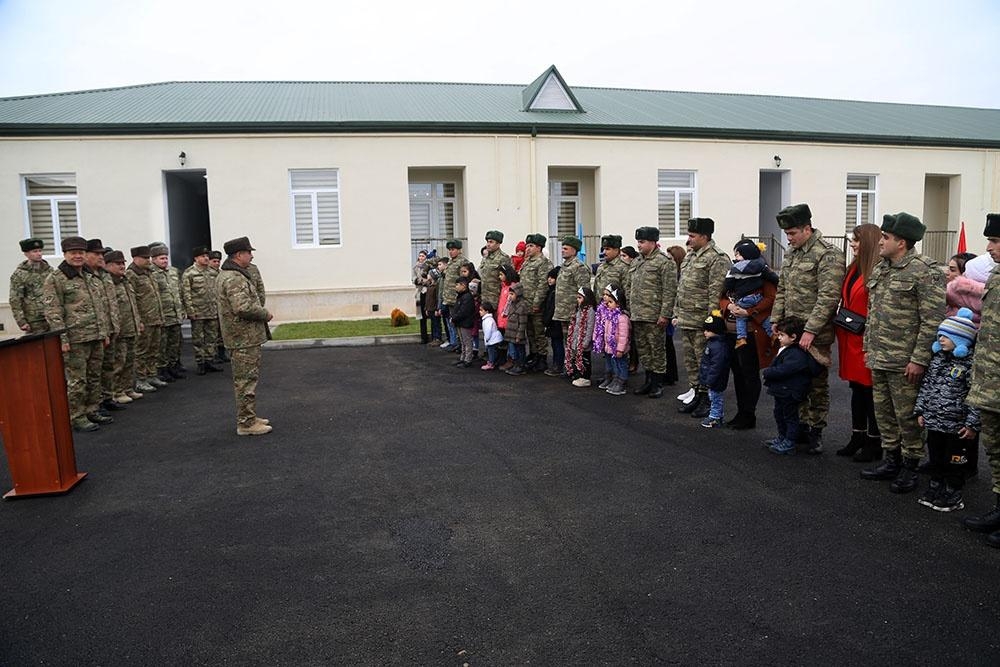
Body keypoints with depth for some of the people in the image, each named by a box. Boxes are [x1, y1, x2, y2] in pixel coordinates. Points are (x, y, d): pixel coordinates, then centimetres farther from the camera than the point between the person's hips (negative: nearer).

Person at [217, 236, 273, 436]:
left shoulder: (231, 274, 16)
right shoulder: (234, 278, -20)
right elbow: (243, 307, -28)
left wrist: (261, 313, 13)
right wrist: (265, 314, -14)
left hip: (245, 336, 11)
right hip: (244, 338, -11)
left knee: (246, 379, 18)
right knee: (246, 380, -5)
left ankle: (249, 417, 27)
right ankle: (246, 423, 1)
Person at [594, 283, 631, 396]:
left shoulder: (622, 318, -23)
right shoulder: (607, 315, 5)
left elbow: (623, 335, -23)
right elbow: (601, 331, 13)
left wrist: (620, 349, -23)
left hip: (617, 349, -9)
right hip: (608, 348, 9)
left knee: (620, 365, 3)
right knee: (609, 365, 21)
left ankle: (620, 386, 11)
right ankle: (609, 380, 35)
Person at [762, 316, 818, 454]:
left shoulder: (796, 354, -25)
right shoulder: (785, 350, 8)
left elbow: (783, 370, -30)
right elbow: (777, 366, 18)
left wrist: (767, 372, -17)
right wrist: (769, 372, 0)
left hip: (790, 392, -10)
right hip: (781, 391, 10)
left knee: (790, 416, 2)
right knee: (779, 413, 21)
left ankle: (789, 443, 11)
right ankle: (782, 438, 35)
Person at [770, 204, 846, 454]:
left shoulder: (828, 255, -14)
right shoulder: (791, 253, 11)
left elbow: (828, 297, -21)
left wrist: (810, 331, -24)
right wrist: (776, 320, 10)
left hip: (816, 335, -7)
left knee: (817, 383, 4)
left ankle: (816, 431, 16)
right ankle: (801, 425, 27)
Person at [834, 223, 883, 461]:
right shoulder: (854, 268, 12)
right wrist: (841, 331, 10)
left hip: (867, 340, -8)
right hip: (849, 339, 8)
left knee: (870, 390, 2)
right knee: (856, 388, 16)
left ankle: (874, 443, 14)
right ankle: (858, 437, 27)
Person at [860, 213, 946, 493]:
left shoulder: (924, 271, -14)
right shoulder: (881, 269, 12)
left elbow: (933, 320, -17)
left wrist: (918, 359, -19)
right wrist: (868, 348, 16)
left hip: (904, 362, -8)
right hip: (879, 359, 8)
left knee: (907, 416, 2)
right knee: (883, 412, 16)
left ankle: (910, 468, 18)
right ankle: (891, 461, 31)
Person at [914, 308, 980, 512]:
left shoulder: (971, 363, -15)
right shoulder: (938, 358, 6)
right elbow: (926, 385, 13)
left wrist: (972, 424, -16)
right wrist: (920, 411, 10)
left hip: (957, 426, -6)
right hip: (934, 422, 6)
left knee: (954, 461, 8)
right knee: (935, 458, 17)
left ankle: (953, 495, 22)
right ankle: (935, 488, 32)